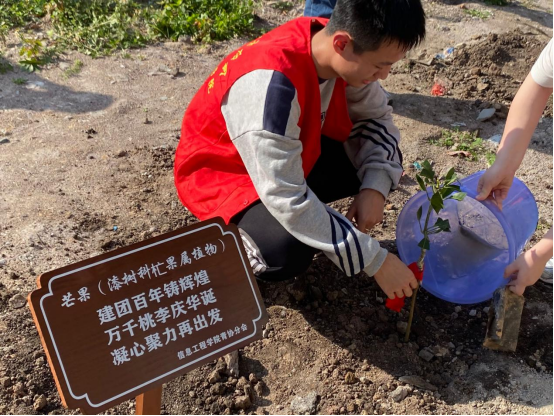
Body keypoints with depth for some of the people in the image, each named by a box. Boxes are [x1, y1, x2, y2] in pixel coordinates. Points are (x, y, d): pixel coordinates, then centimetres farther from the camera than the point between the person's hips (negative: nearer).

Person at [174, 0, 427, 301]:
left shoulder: (345, 50, -15)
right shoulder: (271, 83, -37)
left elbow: (375, 116, -1)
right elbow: (287, 198, -37)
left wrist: (375, 187, -19)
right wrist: (375, 260, -31)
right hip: (220, 172, -7)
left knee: (385, 164, -4)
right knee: (288, 253, -33)